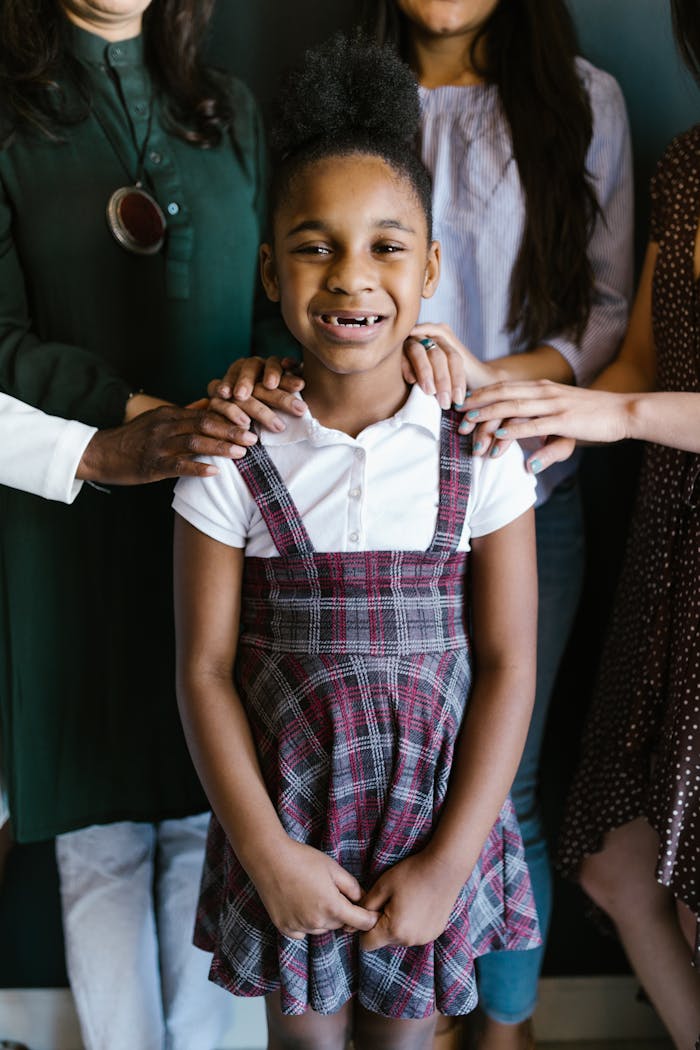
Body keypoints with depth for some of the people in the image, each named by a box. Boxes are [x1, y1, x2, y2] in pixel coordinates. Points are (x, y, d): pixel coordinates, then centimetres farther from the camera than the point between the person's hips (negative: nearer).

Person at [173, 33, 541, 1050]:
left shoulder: (478, 451, -10)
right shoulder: (231, 459, -11)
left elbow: (508, 667, -8)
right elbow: (205, 669, -8)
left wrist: (448, 862, -10)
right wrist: (269, 855, -11)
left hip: (434, 824, 0)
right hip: (284, 826, 0)